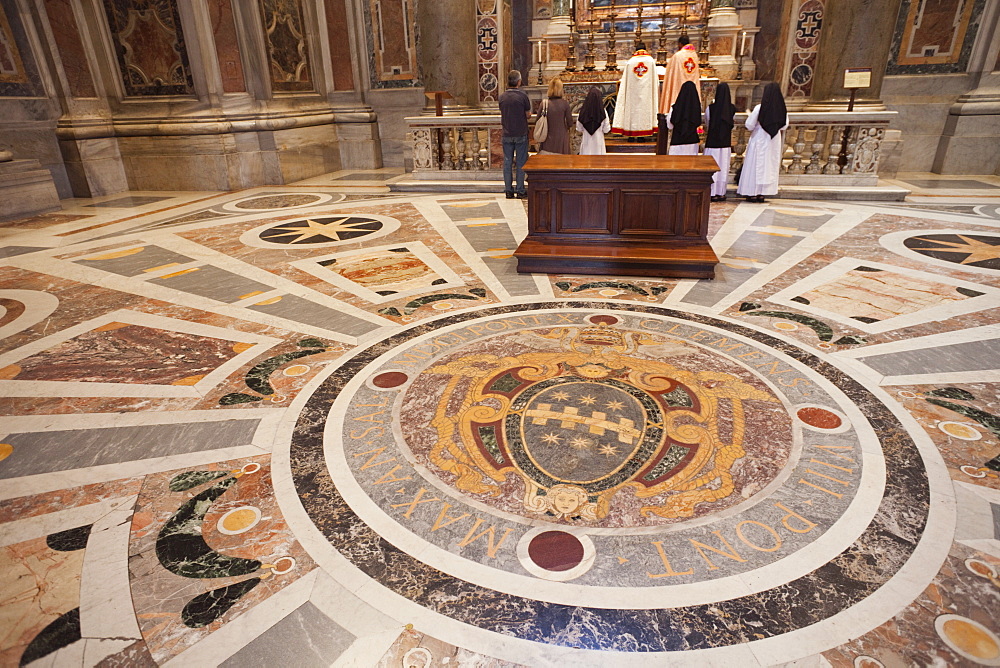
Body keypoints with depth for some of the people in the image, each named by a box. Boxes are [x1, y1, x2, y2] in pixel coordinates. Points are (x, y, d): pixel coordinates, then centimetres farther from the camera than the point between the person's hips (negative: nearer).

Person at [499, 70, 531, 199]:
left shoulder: (502, 97, 2)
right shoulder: (523, 96, -9)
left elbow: (502, 114, 10)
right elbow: (528, 115, -3)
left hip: (507, 134, 3)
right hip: (521, 134, -3)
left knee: (507, 162, 7)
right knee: (521, 162, 3)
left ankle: (509, 190, 8)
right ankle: (520, 191, 5)